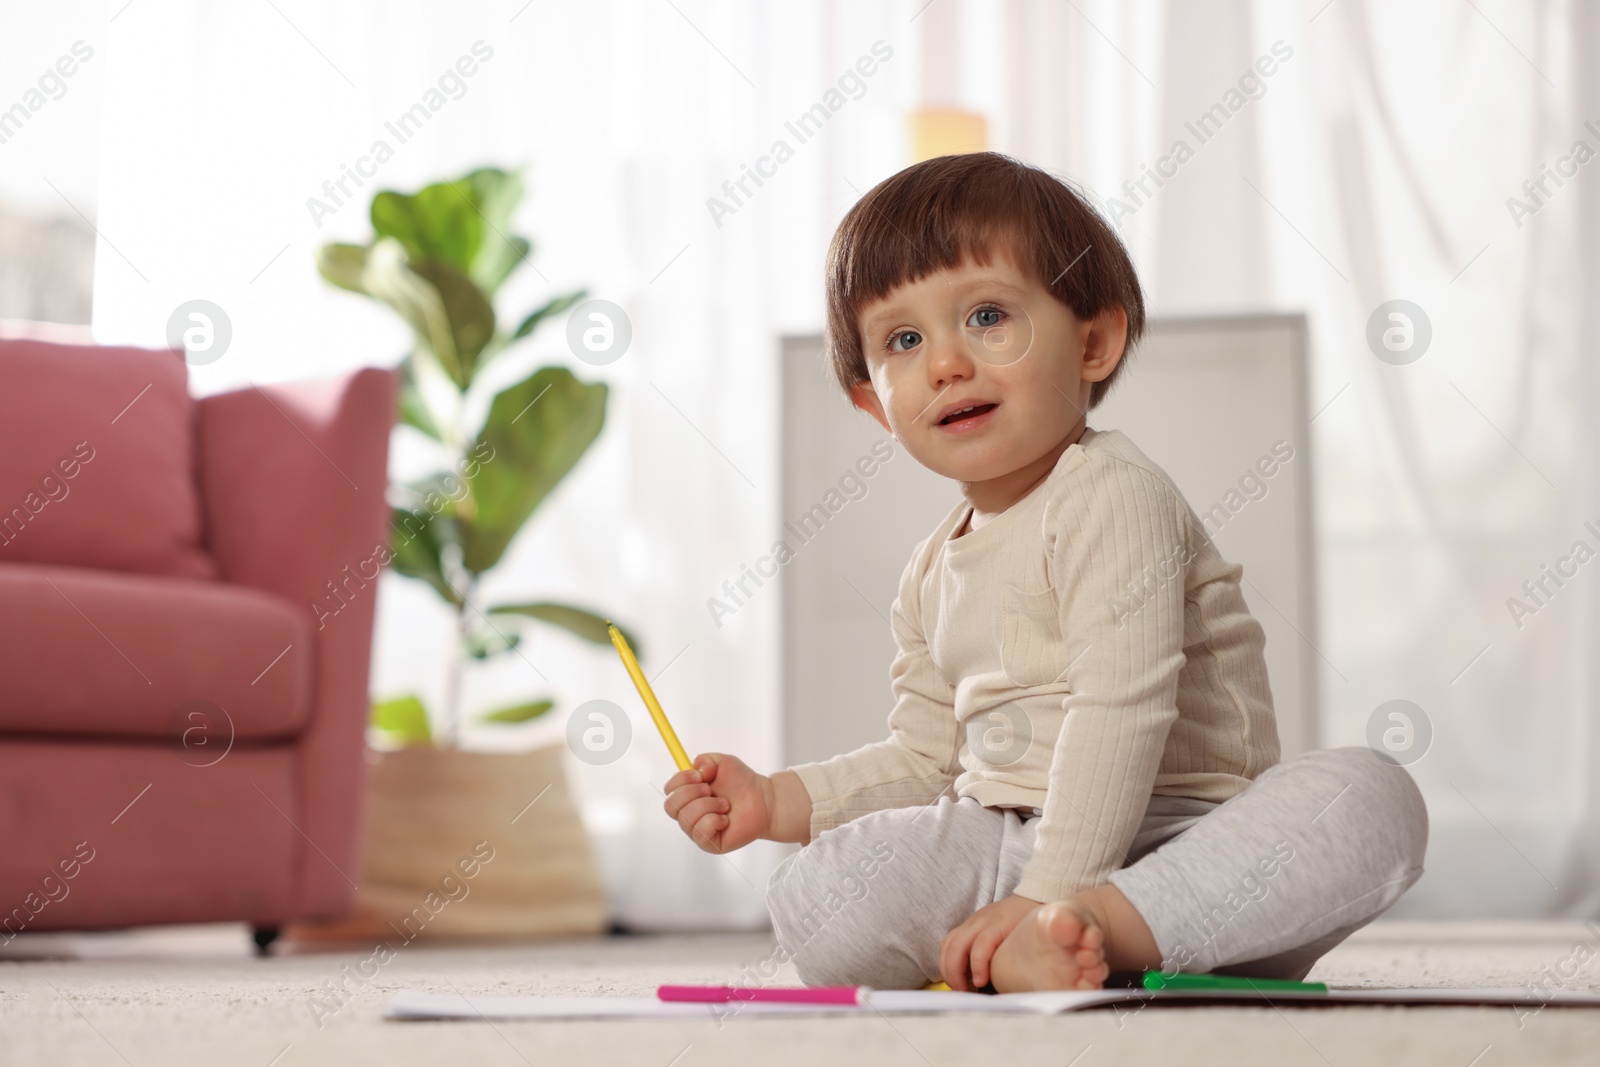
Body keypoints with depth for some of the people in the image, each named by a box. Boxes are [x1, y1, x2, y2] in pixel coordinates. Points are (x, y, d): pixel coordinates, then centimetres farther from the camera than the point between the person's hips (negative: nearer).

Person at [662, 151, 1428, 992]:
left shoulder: (1110, 498, -8)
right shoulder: (933, 575, 17)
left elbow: (1121, 711, -20)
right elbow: (925, 758, 24)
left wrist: (1054, 896, -28)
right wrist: (776, 800, 10)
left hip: (1168, 838, -5)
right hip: (1002, 848, 5)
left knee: (1369, 797, -36)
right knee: (809, 898, -21)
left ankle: (1115, 925, -46)